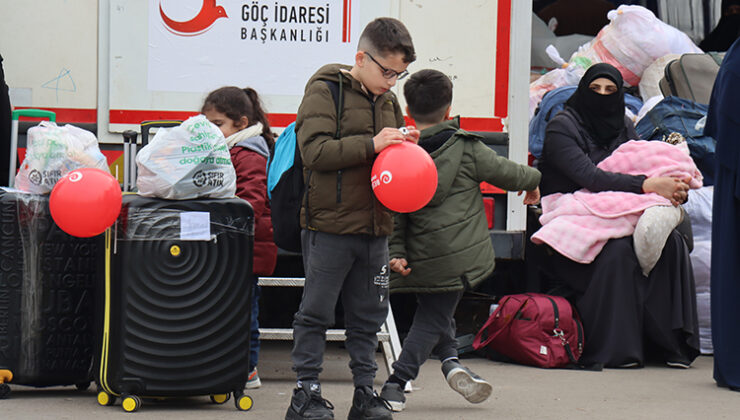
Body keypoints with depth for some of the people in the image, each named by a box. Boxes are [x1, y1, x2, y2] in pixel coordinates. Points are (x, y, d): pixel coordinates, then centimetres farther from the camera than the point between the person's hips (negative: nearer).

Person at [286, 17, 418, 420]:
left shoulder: (388, 102, 15)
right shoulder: (324, 91, -6)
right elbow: (315, 150, -18)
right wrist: (370, 145, -22)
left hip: (375, 226, 6)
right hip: (330, 224, -6)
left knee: (368, 315, 10)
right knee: (316, 312, 0)